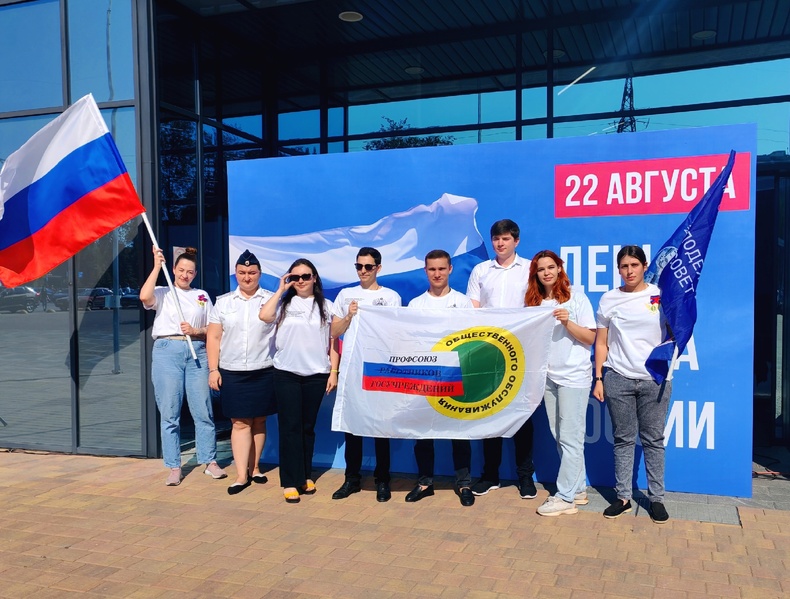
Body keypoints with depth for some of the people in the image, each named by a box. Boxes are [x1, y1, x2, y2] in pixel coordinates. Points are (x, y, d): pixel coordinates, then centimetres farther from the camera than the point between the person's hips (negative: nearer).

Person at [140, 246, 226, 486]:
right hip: (167, 351, -2)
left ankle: (210, 462, 13)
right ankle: (174, 468, 9)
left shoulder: (202, 296, 16)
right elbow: (144, 296, -16)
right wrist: (157, 266, -8)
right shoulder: (162, 293, 8)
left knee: (203, 411, 2)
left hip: (196, 352, 2)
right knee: (170, 414, 1)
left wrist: (196, 331, -6)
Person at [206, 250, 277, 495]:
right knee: (239, 423, 0)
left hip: (263, 371, -1)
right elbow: (213, 338, 7)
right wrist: (213, 369, 1)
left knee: (259, 421, 8)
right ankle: (242, 475, 3)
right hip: (232, 373, 1)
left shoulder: (271, 300, 2)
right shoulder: (223, 302, 8)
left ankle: (254, 467, 22)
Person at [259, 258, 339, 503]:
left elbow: (333, 343, 7)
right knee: (290, 427, -2)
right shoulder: (284, 303, 6)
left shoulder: (326, 306, 9)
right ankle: (290, 482, 3)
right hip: (286, 374, -1)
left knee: (308, 427, 10)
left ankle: (306, 476, 22)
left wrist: (334, 372, 0)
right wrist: (280, 290, -6)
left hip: (316, 375, 1)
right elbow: (264, 316, -15)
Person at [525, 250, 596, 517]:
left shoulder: (576, 297, -5)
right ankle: (578, 490, 23)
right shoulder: (533, 301, 8)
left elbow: (590, 338, -7)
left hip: (574, 377, -5)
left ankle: (565, 497, 4)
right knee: (560, 438, 11)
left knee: (570, 438, -3)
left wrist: (567, 322, -20)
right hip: (548, 377, 6)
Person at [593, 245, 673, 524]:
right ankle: (623, 496, 13)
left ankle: (656, 498, 14)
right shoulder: (609, 299, 6)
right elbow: (601, 343, 8)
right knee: (623, 439, 5)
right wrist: (598, 379, 3)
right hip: (618, 378, 1)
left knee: (653, 439, 4)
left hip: (655, 379, -1)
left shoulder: (661, 295, 4)